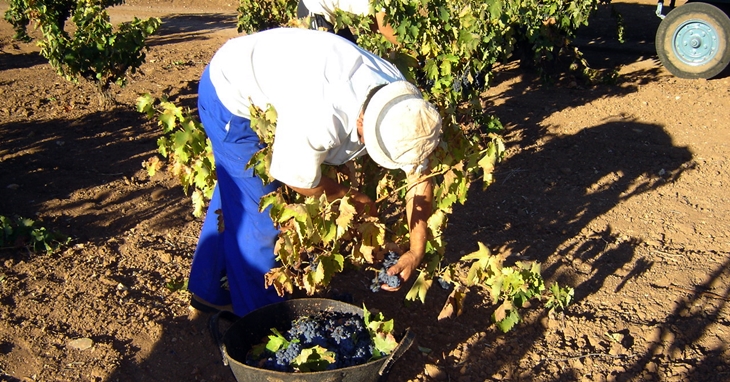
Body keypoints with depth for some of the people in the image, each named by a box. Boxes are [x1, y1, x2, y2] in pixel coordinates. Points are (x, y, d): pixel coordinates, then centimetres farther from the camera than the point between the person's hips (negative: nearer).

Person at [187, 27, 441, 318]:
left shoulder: (401, 100, -21)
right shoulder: (321, 120, -42)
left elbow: (420, 176, -11)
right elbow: (299, 180, -24)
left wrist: (417, 251, -14)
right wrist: (351, 198, -8)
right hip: (231, 92, -7)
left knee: (232, 192, 19)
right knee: (257, 210, -5)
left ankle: (209, 292, 38)